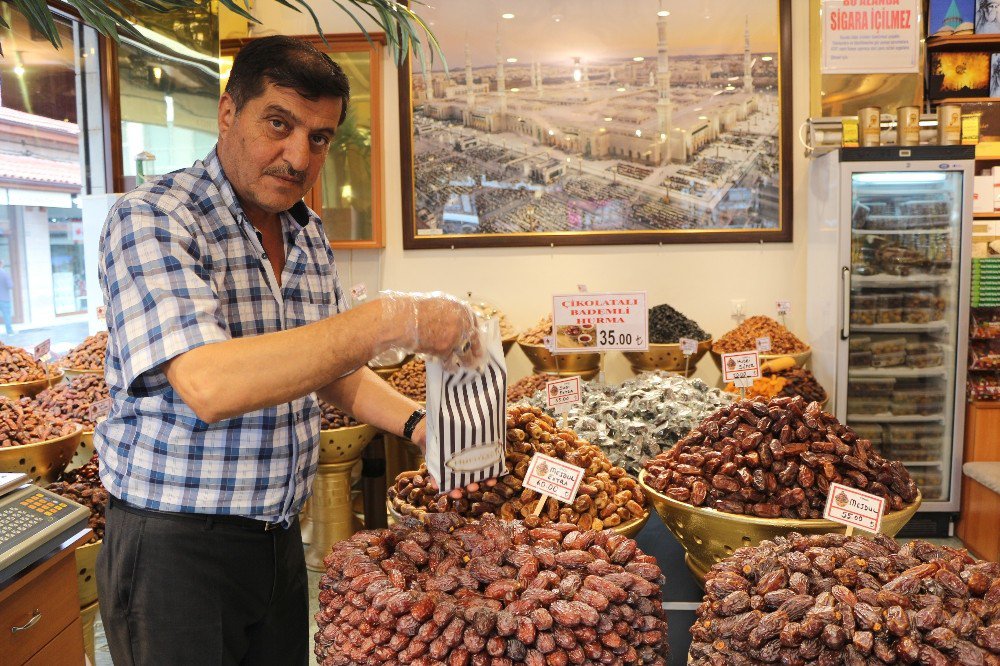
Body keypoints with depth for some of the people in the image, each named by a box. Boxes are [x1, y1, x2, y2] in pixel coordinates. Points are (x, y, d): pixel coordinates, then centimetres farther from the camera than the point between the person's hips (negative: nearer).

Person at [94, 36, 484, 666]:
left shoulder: (310, 236, 5)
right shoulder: (151, 219, -17)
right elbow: (209, 385, -33)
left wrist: (418, 423, -3)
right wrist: (392, 320, -33)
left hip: (281, 537, 7)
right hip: (175, 547, -6)